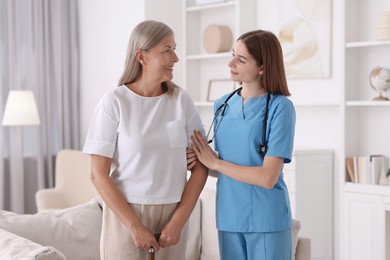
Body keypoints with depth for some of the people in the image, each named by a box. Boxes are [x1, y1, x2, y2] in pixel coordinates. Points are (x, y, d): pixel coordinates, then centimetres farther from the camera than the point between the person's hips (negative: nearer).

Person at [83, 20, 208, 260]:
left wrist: (178, 221, -7)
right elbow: (99, 175, -9)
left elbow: (201, 166, 1)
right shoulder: (115, 102, -8)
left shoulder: (181, 100, -1)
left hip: (171, 215, 2)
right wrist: (134, 225, -13)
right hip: (125, 214, -2)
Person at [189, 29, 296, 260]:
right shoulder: (222, 105, 6)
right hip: (228, 218, 5)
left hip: (267, 221, -5)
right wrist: (199, 161, -6)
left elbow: (268, 178, -17)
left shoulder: (280, 107, -11)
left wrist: (215, 163, -10)